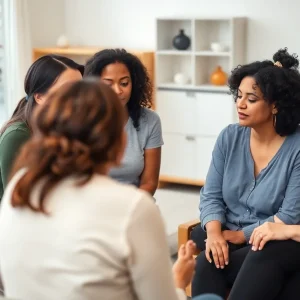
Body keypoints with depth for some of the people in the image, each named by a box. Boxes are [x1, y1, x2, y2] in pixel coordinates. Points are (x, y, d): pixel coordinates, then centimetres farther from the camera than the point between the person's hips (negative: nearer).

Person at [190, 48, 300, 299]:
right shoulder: (229, 137, 2)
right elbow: (211, 195, 1)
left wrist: (239, 235, -15)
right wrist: (214, 232, -18)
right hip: (226, 235, 4)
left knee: (208, 264, -27)